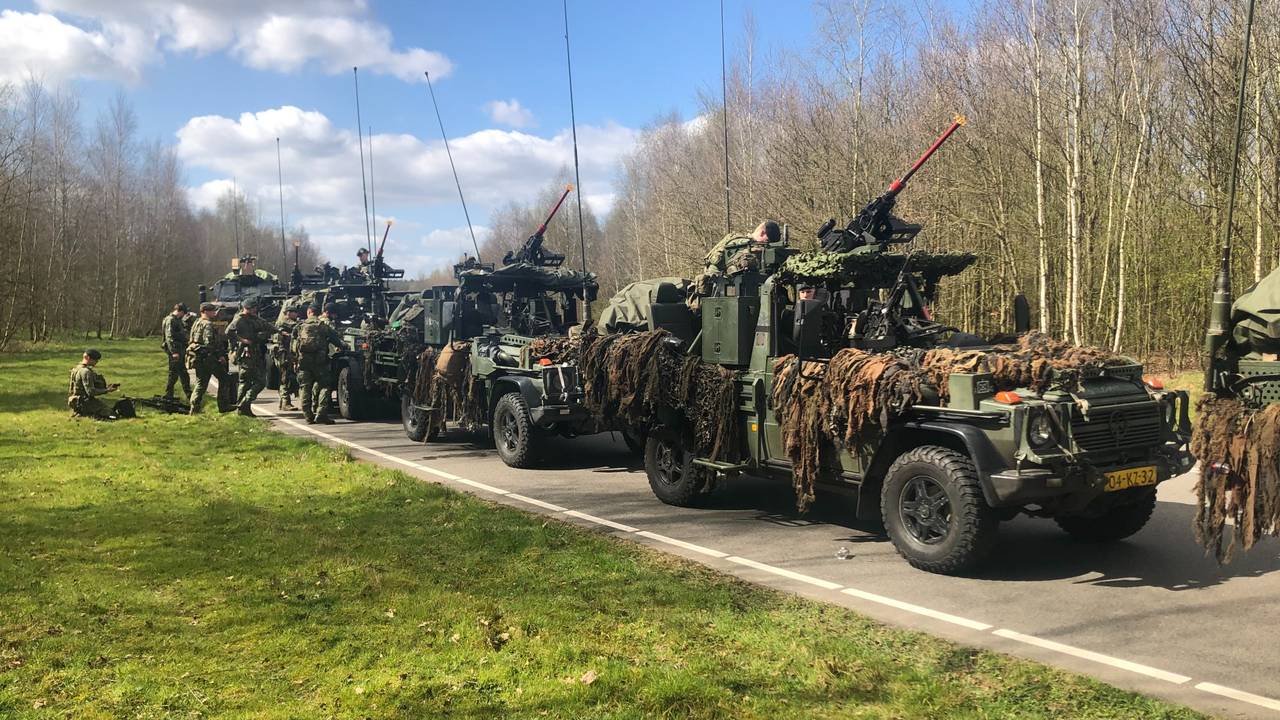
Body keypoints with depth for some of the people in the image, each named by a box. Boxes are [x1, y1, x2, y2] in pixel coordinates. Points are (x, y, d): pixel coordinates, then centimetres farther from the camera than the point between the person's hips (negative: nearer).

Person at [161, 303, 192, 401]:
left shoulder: (177, 320, 17)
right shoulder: (170, 320, -13)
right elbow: (169, 337, -21)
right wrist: (174, 352, -27)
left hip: (180, 351, 10)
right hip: (175, 351, -10)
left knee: (184, 374, 13)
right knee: (173, 374, -4)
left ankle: (188, 394, 20)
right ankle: (168, 395, 3)